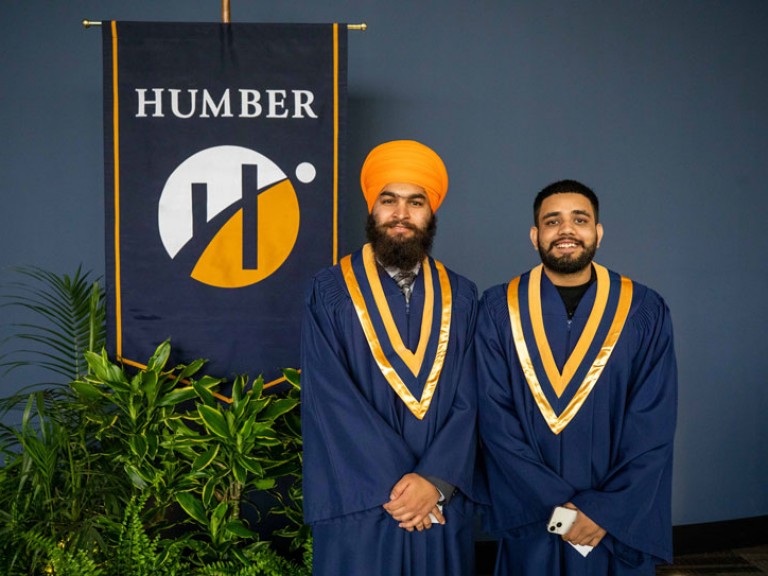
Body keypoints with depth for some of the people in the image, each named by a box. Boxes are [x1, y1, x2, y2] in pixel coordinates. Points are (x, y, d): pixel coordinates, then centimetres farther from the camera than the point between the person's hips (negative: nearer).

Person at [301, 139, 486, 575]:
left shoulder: (460, 296, 5)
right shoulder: (331, 292, -3)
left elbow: (469, 400, -1)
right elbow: (330, 400, -10)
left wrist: (435, 480, -14)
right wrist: (396, 484, -15)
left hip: (444, 506, 3)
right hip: (359, 505, -2)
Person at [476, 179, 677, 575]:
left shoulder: (644, 311, -3)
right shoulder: (499, 309, -4)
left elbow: (654, 426, -7)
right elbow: (494, 418, -9)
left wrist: (608, 510, -14)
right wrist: (555, 502, -15)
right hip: (530, 522, 0)